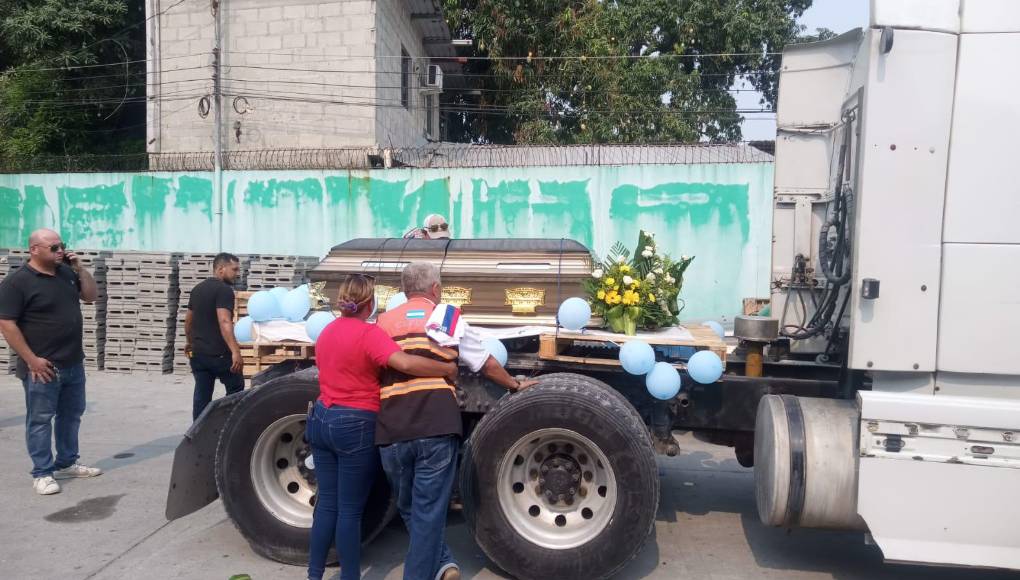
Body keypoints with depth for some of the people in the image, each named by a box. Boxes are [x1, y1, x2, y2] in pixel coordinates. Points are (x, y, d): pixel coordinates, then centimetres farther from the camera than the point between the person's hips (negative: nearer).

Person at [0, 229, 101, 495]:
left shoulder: (67, 272, 8)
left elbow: (91, 296, 14)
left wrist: (79, 268, -2)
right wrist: (31, 360, -17)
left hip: (74, 363, 7)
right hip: (42, 367, -7)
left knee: (71, 415, 16)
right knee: (40, 420, 3)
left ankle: (67, 464, 29)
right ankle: (42, 473, 11)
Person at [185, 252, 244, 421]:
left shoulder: (197, 288, 13)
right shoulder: (224, 290, -14)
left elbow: (188, 319, 23)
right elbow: (224, 321, -27)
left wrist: (189, 342, 38)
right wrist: (235, 351, -33)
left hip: (198, 352, 8)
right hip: (220, 353, -7)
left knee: (202, 394, 10)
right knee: (235, 389, 9)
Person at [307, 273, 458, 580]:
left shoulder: (326, 331, 9)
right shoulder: (368, 333, -18)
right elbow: (404, 363, -30)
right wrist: (448, 368, -21)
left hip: (321, 419, 8)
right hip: (355, 427, -8)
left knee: (326, 502, 15)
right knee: (350, 509, 3)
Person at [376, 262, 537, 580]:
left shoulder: (383, 322, 15)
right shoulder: (449, 317, 9)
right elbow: (487, 364, 17)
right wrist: (515, 384, 34)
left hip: (391, 430, 2)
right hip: (437, 426, -2)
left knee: (408, 507, 21)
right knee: (428, 510, 7)